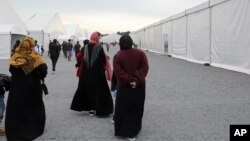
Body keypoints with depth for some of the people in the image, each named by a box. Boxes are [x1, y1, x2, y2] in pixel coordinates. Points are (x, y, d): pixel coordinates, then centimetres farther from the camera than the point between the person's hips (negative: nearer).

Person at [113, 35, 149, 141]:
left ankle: (127, 132, 2)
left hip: (124, 87, -2)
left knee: (123, 110, 6)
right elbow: (144, 67, -13)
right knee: (137, 109, 16)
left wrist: (129, 80, -20)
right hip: (139, 86, 2)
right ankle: (135, 129, 25)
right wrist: (136, 80, -19)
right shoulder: (140, 53, -1)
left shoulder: (117, 56, -6)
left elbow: (118, 72, -18)